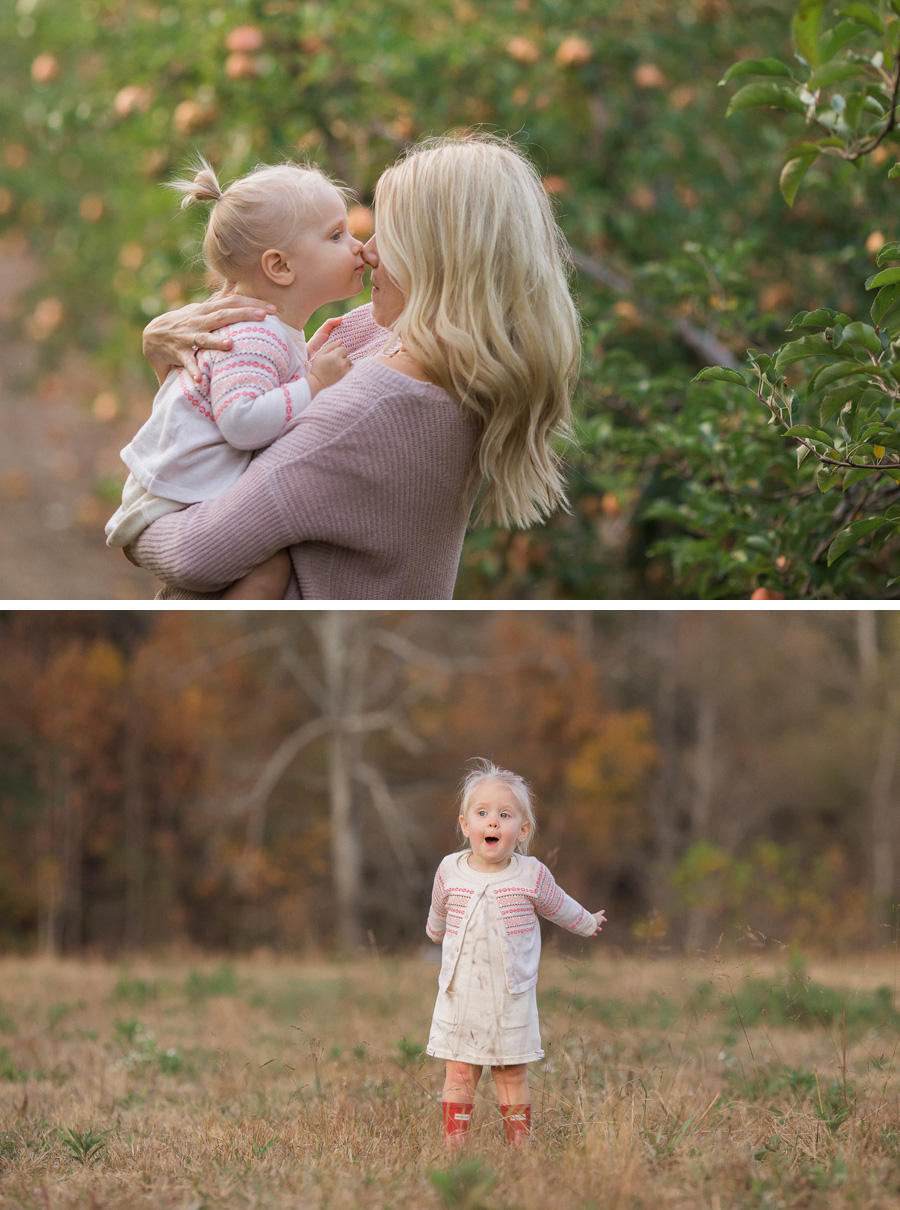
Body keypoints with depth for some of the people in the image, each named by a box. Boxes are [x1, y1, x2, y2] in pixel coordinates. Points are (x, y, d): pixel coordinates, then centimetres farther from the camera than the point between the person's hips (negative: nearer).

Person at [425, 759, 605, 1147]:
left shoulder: (531, 875, -6)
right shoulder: (450, 871, -2)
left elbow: (559, 908, 16)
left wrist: (588, 924, 30)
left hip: (511, 1000, -1)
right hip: (460, 996, 1)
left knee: (512, 1076, 4)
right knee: (459, 1074, 0)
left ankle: (518, 1147, 10)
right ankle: (454, 1148, 2)